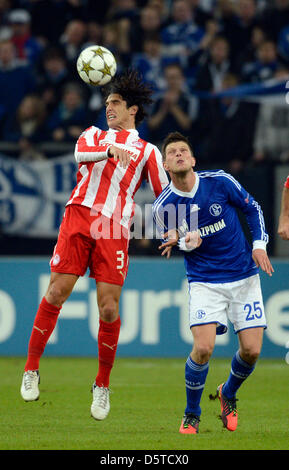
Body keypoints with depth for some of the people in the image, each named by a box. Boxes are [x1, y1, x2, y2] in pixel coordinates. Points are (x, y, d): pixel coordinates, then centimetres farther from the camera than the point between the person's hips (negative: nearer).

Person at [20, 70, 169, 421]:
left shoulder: (147, 151, 20)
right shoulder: (94, 135, 23)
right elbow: (81, 152, -1)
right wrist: (110, 149, -21)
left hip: (114, 229, -1)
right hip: (79, 216, 1)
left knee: (109, 308, -8)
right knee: (56, 292, -9)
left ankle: (102, 385, 7)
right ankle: (31, 369, 4)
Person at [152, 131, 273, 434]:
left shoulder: (220, 182, -8)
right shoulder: (163, 206, -8)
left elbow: (252, 208, 8)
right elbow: (170, 245, 6)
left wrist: (259, 244, -5)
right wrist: (186, 242, -17)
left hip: (244, 277, 1)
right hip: (205, 282, -1)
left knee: (251, 350, -5)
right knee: (203, 348, -19)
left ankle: (228, 394, 29)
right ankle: (191, 415, 5)